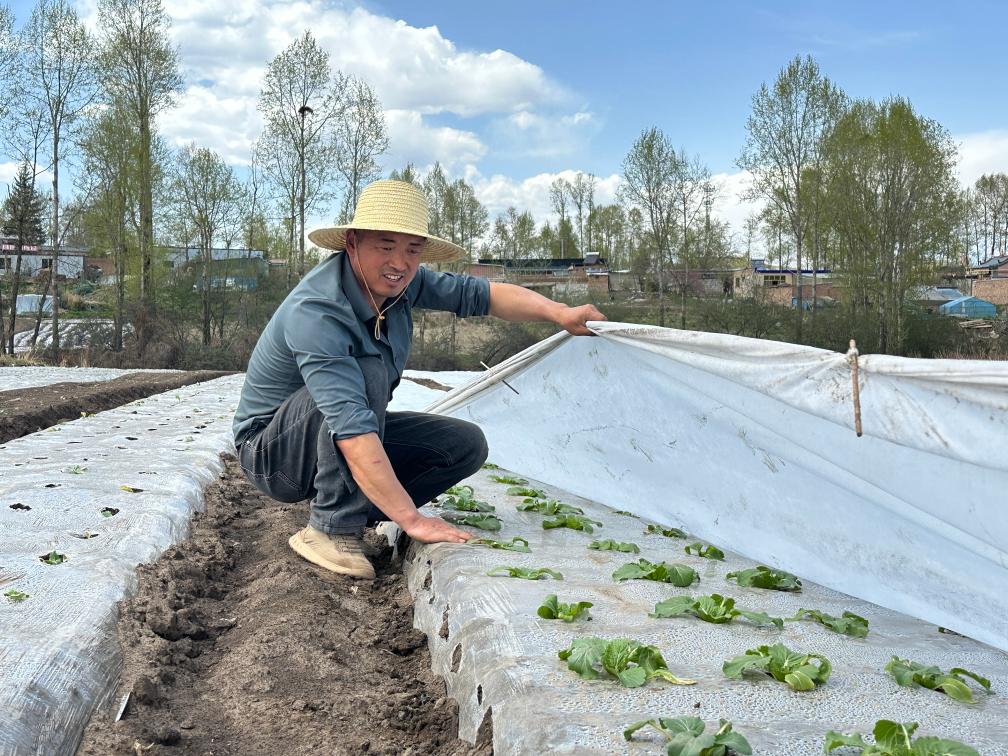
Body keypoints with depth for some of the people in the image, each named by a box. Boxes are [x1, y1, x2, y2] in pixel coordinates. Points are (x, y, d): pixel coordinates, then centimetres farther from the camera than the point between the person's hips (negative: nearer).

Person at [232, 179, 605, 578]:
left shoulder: (397, 281, -9)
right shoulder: (314, 313, -33)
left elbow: (479, 293, -2)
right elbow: (350, 427, -42)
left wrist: (558, 311, -17)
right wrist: (410, 519, -44)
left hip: (347, 436, 8)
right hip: (271, 448, -7)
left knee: (466, 443, -6)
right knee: (368, 371, -34)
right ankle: (331, 529, -23)